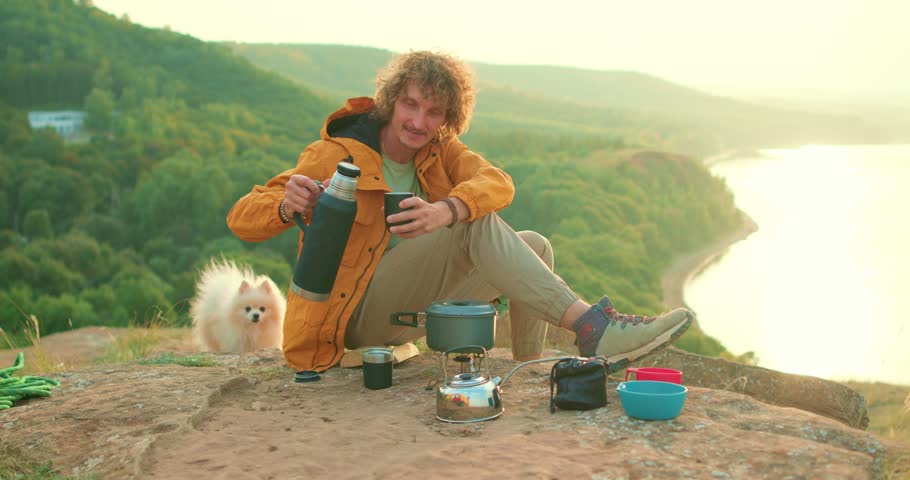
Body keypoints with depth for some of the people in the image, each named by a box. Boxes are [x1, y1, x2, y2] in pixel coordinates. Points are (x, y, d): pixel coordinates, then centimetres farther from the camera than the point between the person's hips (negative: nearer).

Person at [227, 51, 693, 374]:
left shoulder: (439, 149, 2)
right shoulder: (336, 153, -12)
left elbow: (498, 182, -19)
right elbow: (241, 218, -17)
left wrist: (445, 211, -41)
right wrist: (286, 205, -41)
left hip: (413, 305, 6)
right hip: (357, 315, -6)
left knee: (534, 245, -6)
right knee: (479, 224, -26)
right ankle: (591, 327, -36)